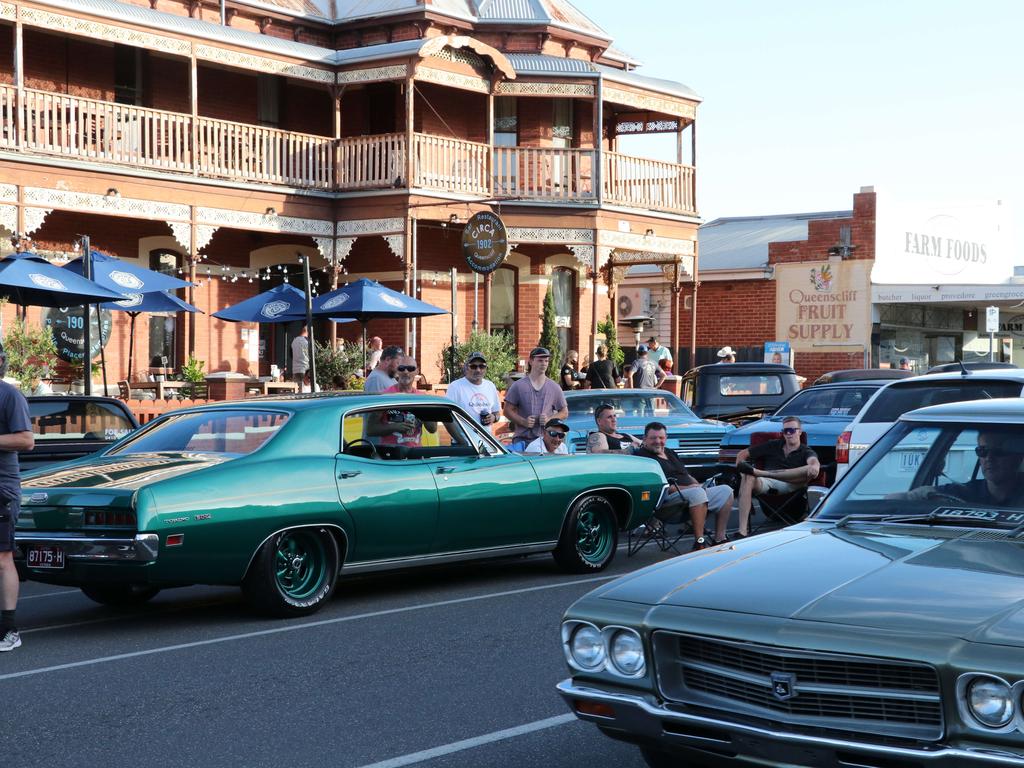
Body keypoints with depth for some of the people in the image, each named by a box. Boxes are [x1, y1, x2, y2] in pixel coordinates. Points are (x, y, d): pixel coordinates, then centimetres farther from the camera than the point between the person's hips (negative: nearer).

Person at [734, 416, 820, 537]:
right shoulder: (773, 446, 25)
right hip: (765, 483, 1)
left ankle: (757, 472, -37)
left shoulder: (806, 452, 18)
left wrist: (814, 466, -35)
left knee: (811, 471, -30)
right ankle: (742, 531, -46)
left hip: (789, 485, -1)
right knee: (748, 478, -33)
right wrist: (740, 470, 4)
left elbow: (814, 461, -9)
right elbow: (742, 454, 25)